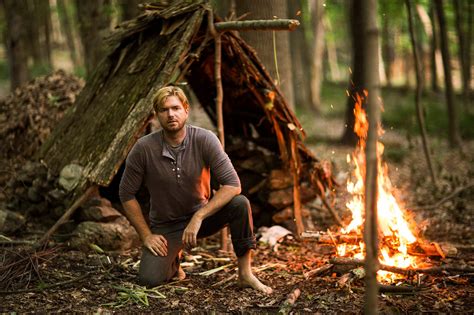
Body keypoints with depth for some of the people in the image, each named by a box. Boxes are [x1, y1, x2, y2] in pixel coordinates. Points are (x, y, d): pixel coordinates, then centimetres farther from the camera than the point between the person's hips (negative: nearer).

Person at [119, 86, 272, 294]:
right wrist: (146, 235, -11)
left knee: (240, 204, -28)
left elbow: (233, 184, -23)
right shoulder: (144, 148, -17)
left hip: (201, 215, 1)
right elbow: (126, 194, -7)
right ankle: (172, 262, 15)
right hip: (165, 226, 0)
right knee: (149, 280, -22)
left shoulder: (205, 140, -18)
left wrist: (199, 217, -31)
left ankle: (245, 274, -12)